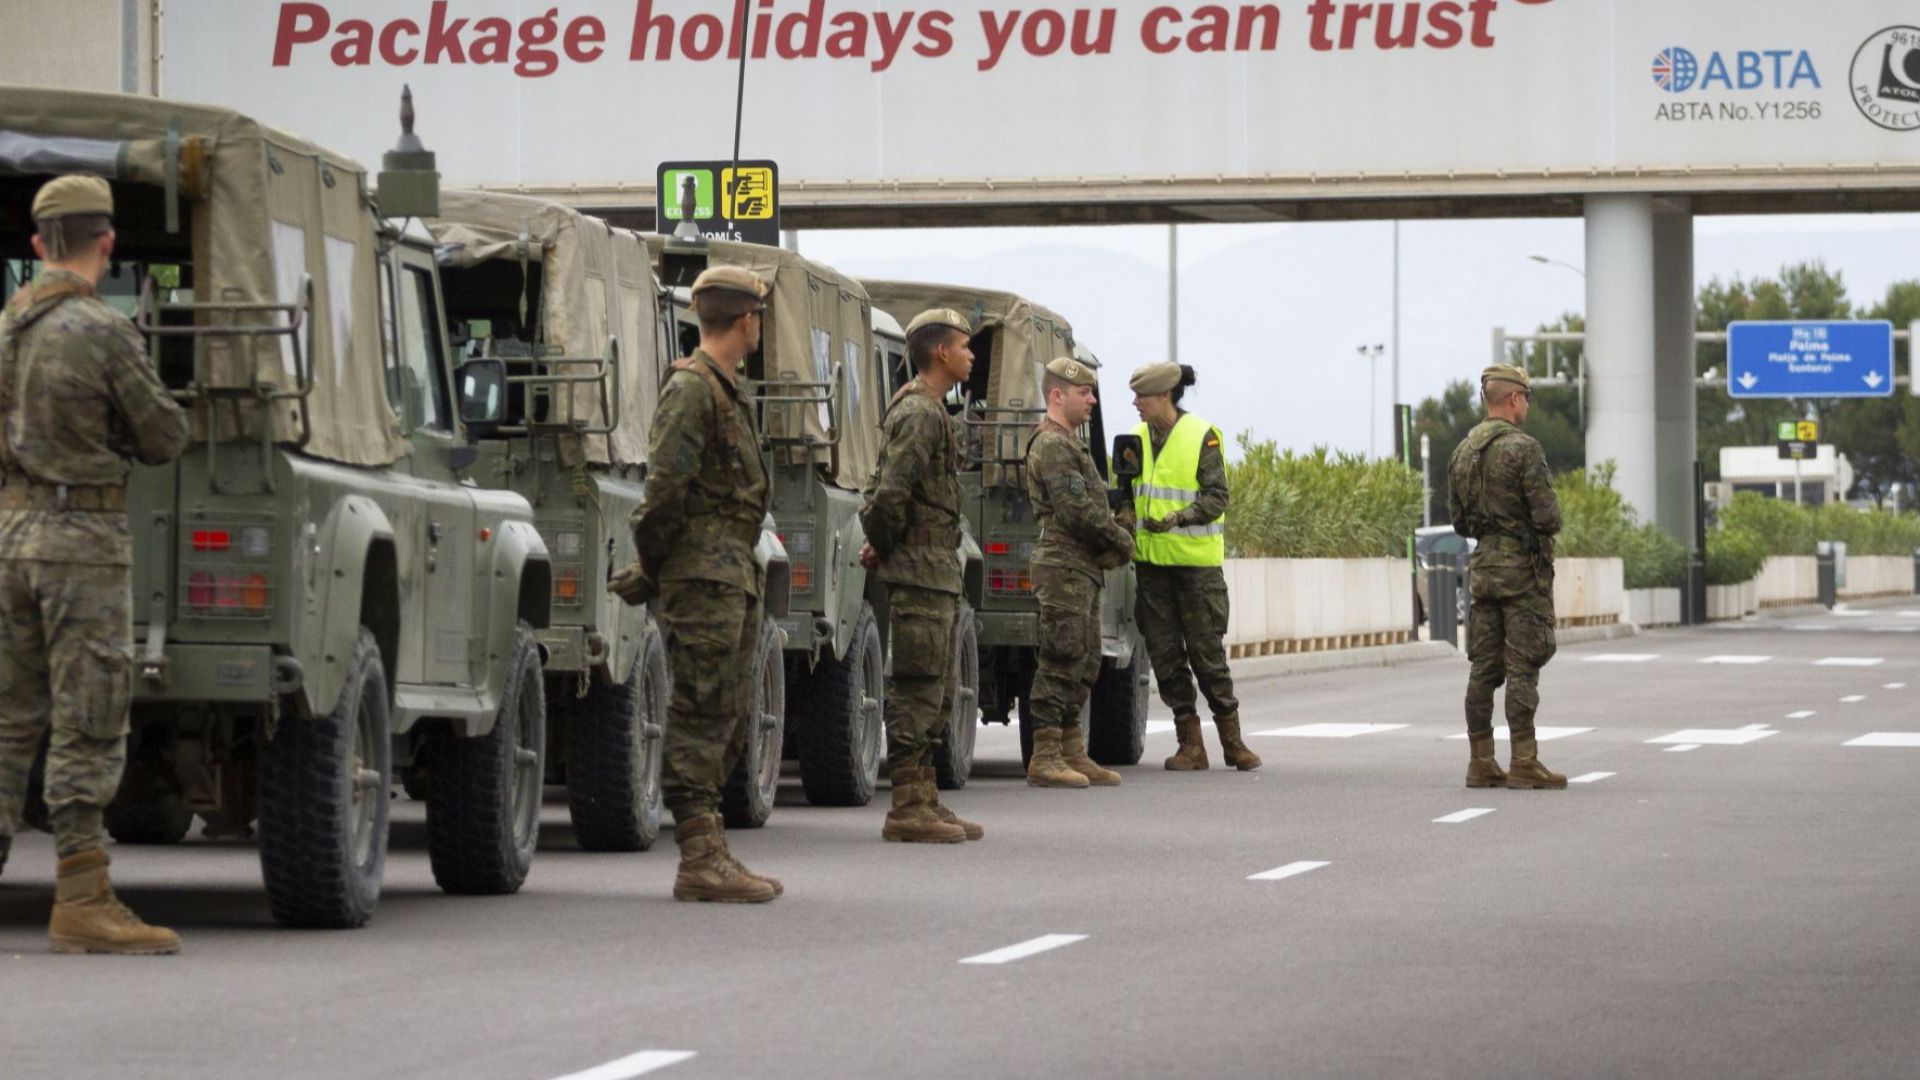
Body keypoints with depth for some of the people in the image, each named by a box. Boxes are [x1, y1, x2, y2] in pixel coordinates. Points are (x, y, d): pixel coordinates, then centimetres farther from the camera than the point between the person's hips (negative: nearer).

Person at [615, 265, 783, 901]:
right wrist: (651, 568, -11)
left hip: (735, 577, 10)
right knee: (700, 717, -10)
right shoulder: (691, 389, -12)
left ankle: (710, 853, 16)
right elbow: (665, 487, -18)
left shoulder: (725, 391, 20)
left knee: (725, 722, 12)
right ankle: (700, 861, -11)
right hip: (703, 574, -10)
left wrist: (651, 569, 14)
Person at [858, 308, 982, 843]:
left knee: (935, 696, 13)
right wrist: (885, 543, -8)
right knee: (917, 691, -10)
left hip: (939, 574, 10)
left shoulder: (931, 411, 19)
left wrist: (880, 542, 11)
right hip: (921, 572, -10)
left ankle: (924, 802, 17)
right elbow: (892, 492, -23)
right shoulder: (918, 412, -15)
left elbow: (887, 490, 24)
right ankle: (908, 810, -10)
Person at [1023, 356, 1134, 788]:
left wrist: (1113, 543, 8)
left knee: (1083, 666, 12)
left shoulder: (1071, 445, 22)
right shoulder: (1052, 446, -12)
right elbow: (1076, 510, -19)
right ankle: (1045, 758, -11)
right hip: (1063, 567, -11)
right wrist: (1121, 540, -7)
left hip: (1084, 569, 11)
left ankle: (1073, 753, 16)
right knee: (1061, 662, -11)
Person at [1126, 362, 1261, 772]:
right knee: (1165, 653, 3)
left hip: (1196, 558, -5)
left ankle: (1231, 740, 8)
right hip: (1151, 560, 5)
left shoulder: (1202, 436, -7)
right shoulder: (1137, 438, 9)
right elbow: (1126, 492, 18)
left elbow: (1215, 497, -10)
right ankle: (1190, 743, 9)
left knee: (1207, 650, -3)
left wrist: (1177, 518, -25)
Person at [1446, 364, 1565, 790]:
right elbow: (1547, 516, -17)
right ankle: (1524, 763, -7)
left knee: (1484, 667, 7)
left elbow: (1459, 521, 14)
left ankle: (1481, 763, 8)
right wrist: (1547, 524, 5)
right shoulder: (1523, 448, -14)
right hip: (1524, 567, -7)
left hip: (1484, 566, 7)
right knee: (1523, 667, -6)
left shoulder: (1463, 451, 10)